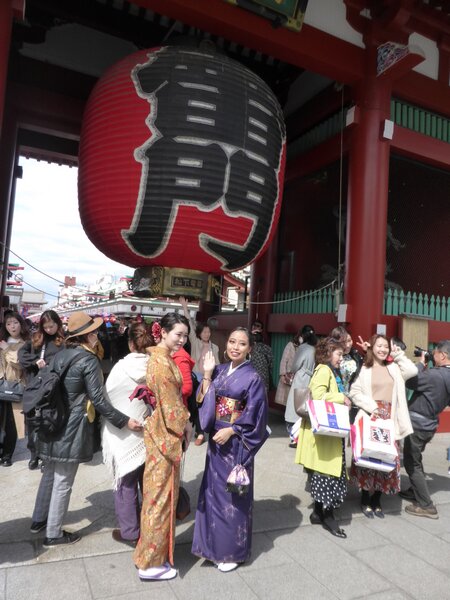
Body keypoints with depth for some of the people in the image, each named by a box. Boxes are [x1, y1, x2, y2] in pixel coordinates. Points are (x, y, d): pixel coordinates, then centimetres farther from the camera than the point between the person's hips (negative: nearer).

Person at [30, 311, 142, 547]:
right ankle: (53, 534, 21)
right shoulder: (89, 360, -16)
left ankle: (39, 520, 40)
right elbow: (98, 400, -20)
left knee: (50, 474, 24)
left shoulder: (60, 355, 5)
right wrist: (125, 421, -16)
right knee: (63, 482, 7)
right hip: (71, 428, -8)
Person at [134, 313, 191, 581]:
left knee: (163, 493, 20)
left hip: (168, 433, 10)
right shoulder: (162, 362, -21)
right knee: (161, 495, 4)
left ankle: (157, 552, 37)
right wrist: (184, 427, -6)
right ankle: (152, 562, 21)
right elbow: (171, 404, -20)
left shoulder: (163, 358, 9)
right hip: (165, 435, -10)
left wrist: (183, 425, 12)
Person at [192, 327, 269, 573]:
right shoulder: (219, 371, 4)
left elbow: (254, 417, -12)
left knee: (232, 495, 7)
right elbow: (204, 401, 2)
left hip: (236, 443, -5)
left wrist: (231, 431, -18)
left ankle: (233, 551, 27)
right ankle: (213, 544, 35)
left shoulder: (252, 378, -12)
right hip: (215, 439, 6)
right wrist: (207, 374, -5)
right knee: (213, 492, 16)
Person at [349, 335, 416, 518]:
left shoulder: (393, 367, 13)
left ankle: (376, 500, 23)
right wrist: (371, 406, -16)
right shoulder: (364, 368, -1)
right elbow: (354, 392, -7)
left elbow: (412, 371, -2)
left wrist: (399, 355, 2)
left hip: (389, 419, 4)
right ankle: (365, 500, 18)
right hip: (370, 417, -4)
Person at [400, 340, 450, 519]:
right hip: (430, 423, 9)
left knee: (411, 463, 2)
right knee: (415, 460, 24)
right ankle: (415, 491, 38)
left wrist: (421, 363, -5)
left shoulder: (435, 375, -28)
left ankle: (426, 505, 7)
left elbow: (409, 382, -18)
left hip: (418, 423, -9)